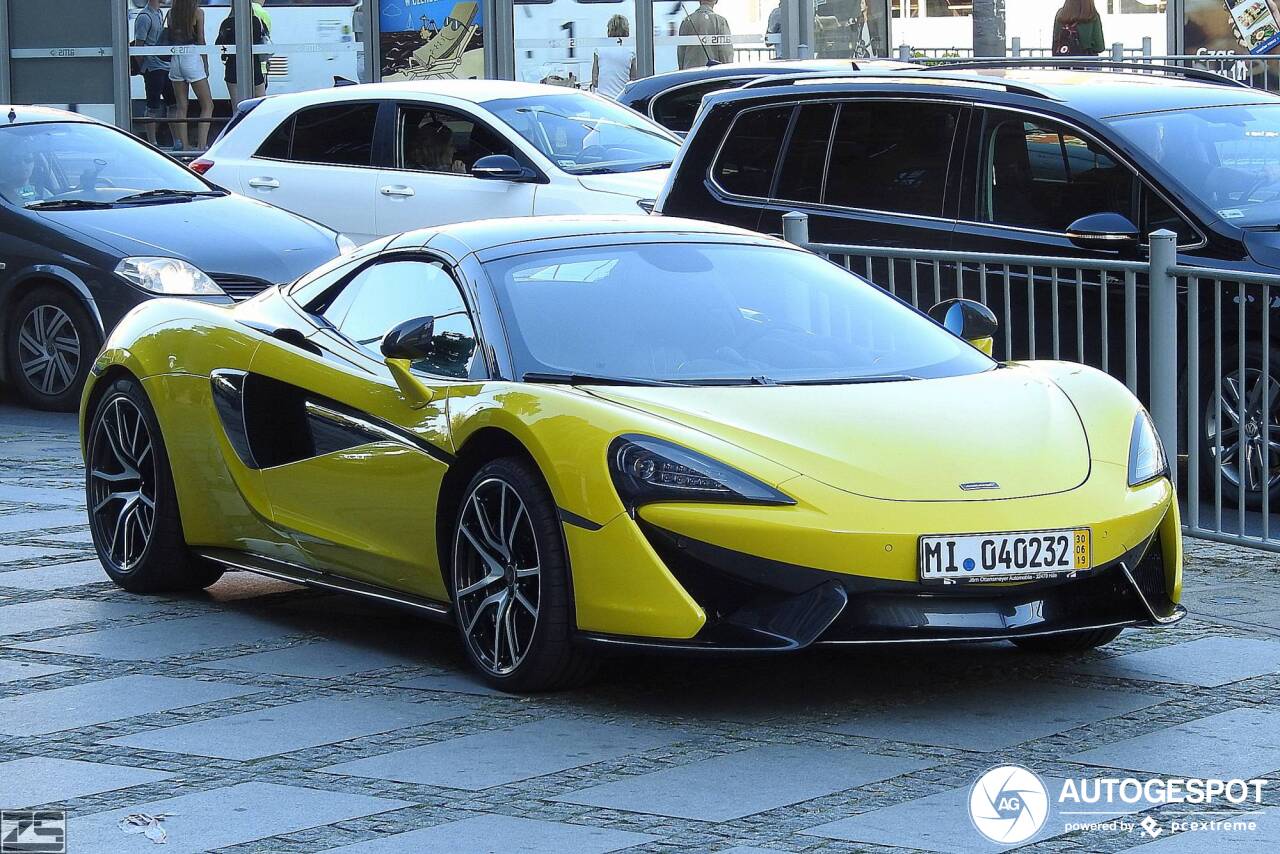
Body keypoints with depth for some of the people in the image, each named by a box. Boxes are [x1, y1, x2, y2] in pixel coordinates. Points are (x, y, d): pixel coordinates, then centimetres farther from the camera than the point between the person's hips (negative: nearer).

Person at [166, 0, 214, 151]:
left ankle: (184, 145, 8)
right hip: (192, 59, -5)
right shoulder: (197, 12, -4)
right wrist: (206, 65, 4)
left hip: (175, 60, 5)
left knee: (182, 106, 10)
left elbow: (169, 38, 6)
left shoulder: (171, 13, 7)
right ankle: (201, 145, -10)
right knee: (207, 106, 2)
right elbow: (201, 41, -4)